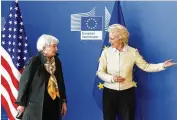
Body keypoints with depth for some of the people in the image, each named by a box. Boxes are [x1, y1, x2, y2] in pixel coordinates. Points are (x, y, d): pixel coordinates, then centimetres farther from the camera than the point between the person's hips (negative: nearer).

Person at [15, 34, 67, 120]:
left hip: (54, 104, 6)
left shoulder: (57, 61, 5)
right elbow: (24, 82, -8)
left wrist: (63, 100, 11)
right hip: (36, 105, -5)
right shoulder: (34, 62, -11)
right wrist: (21, 103, -7)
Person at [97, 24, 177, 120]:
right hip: (109, 92, 1)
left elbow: (145, 66, -2)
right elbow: (100, 72, -2)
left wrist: (162, 65, -12)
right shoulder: (106, 52, -5)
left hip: (127, 92, 0)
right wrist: (111, 78, -19)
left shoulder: (133, 52, -5)